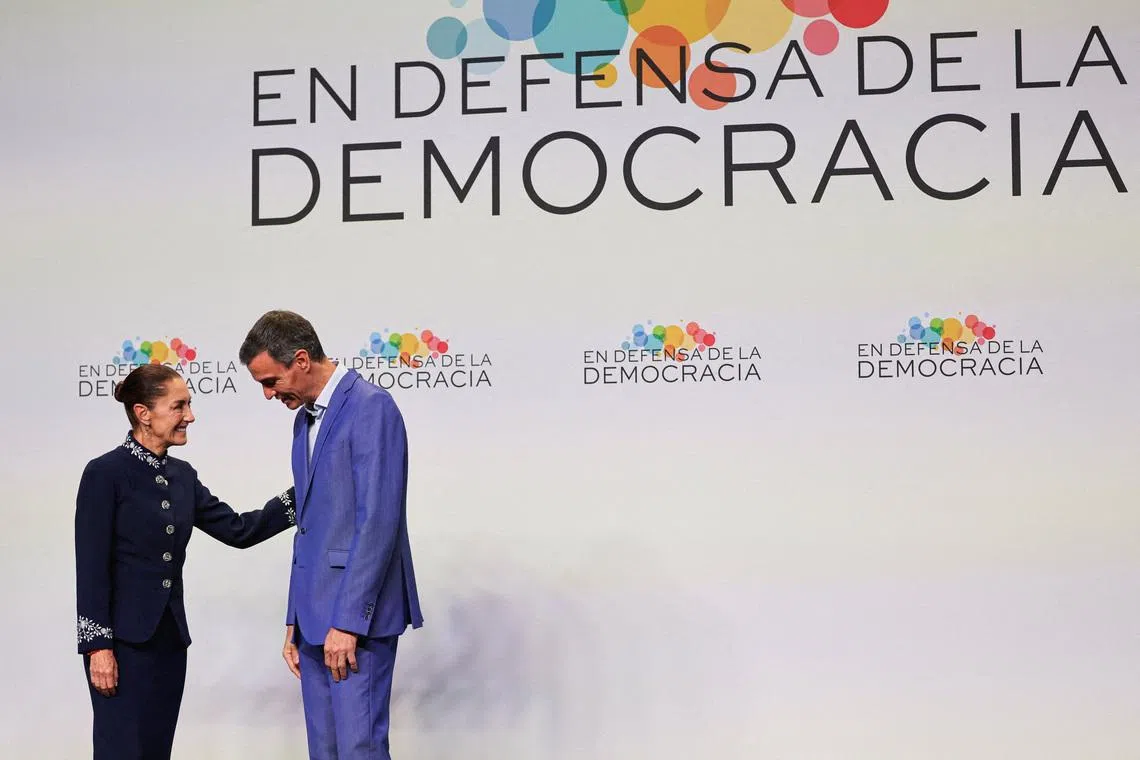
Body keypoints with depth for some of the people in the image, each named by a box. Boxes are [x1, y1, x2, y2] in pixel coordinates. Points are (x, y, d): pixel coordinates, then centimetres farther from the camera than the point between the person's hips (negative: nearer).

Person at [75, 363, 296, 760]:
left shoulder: (182, 475, 11)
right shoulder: (105, 473, -11)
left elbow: (238, 530, 9)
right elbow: (91, 568, -13)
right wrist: (98, 647, -16)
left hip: (169, 638, 7)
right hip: (124, 639, -7)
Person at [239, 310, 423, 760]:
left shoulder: (370, 407, -11)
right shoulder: (305, 418, 18)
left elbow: (378, 522, -18)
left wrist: (348, 621, -19)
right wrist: (295, 621, 18)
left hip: (357, 615, -9)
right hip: (316, 617, 9)